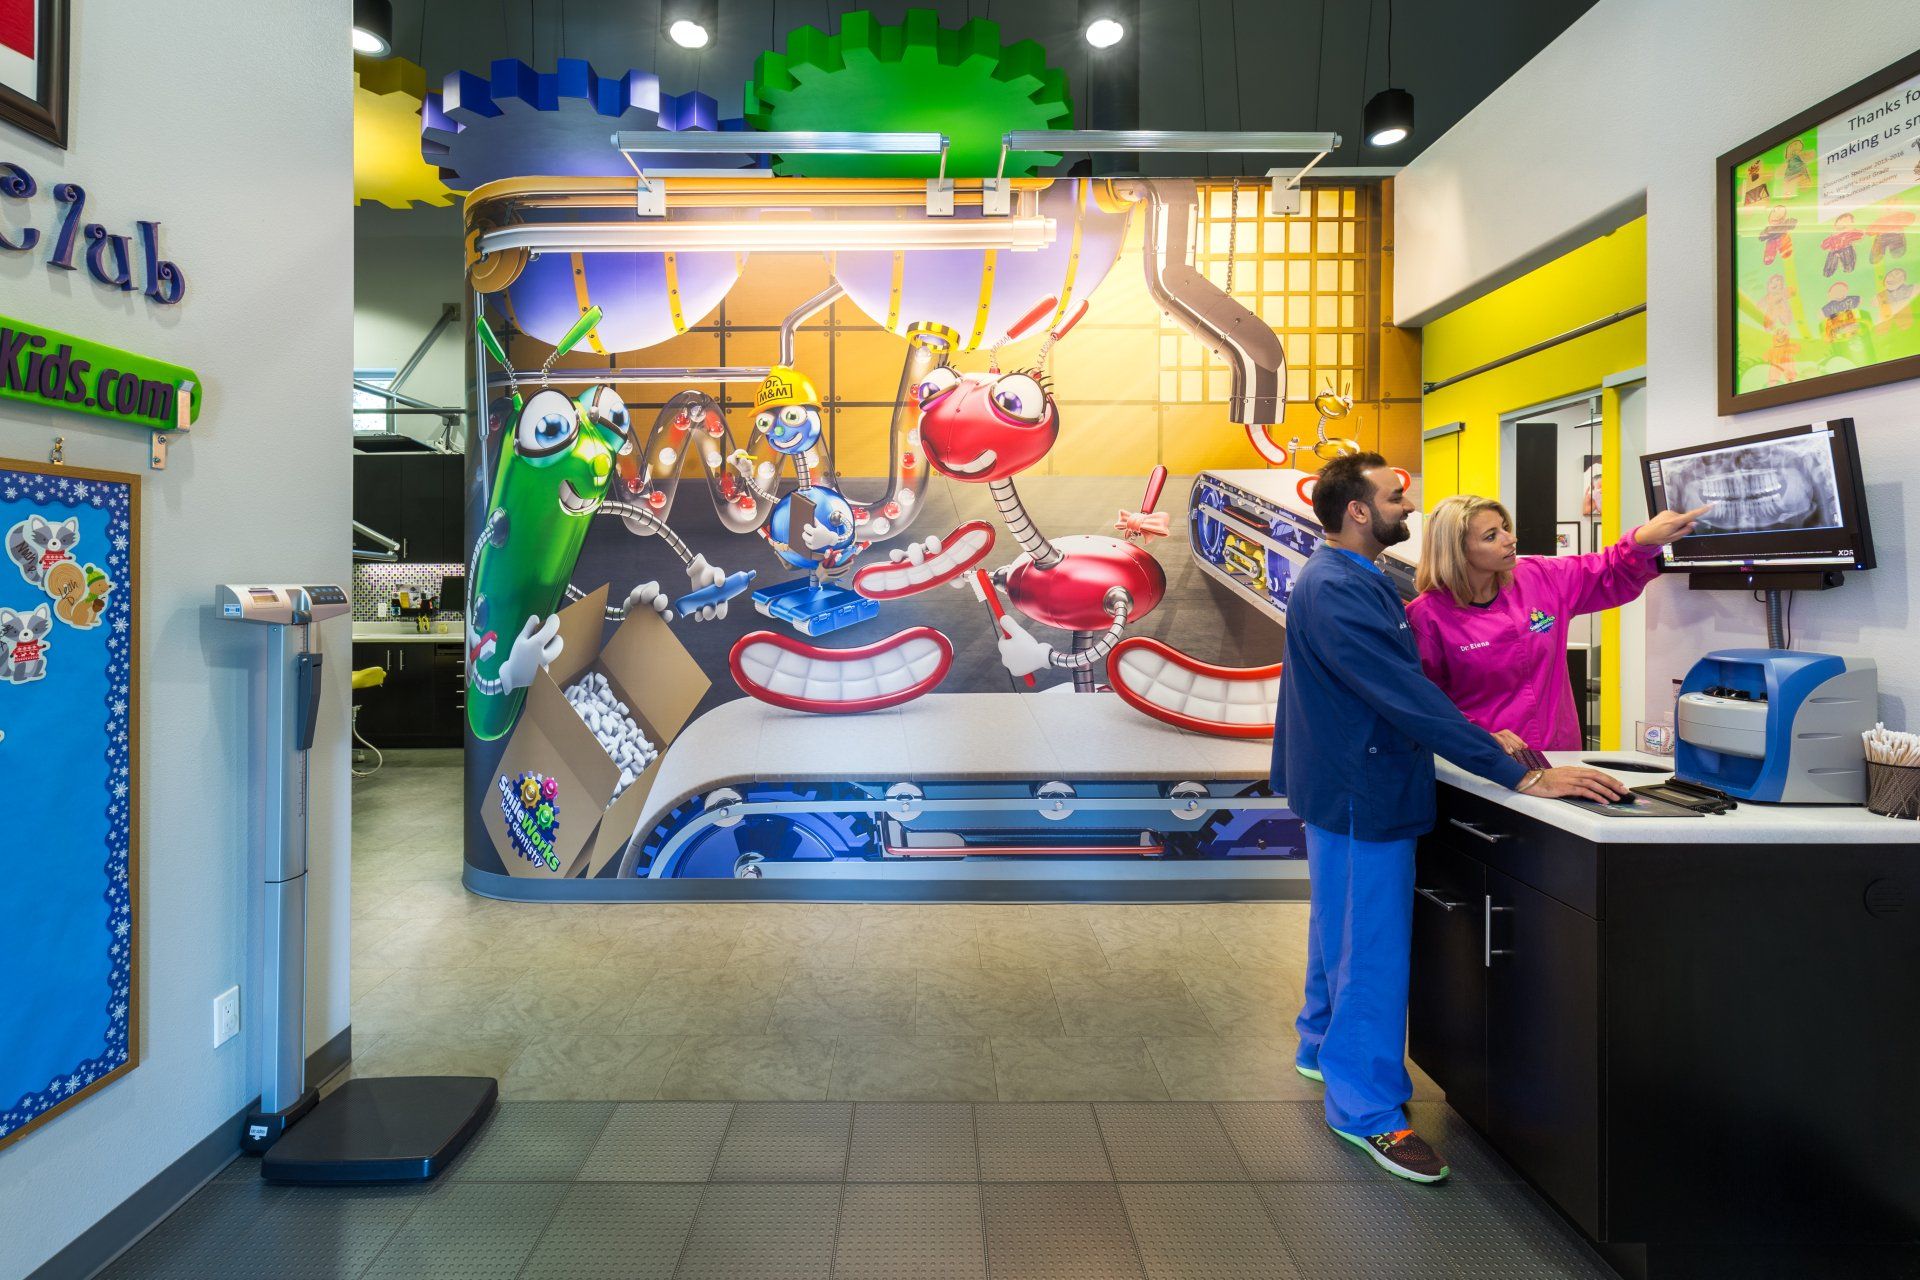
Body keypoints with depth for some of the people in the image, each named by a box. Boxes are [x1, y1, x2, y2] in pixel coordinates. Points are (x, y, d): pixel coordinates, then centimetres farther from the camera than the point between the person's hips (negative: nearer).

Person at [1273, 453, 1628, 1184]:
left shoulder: (1353, 581, 11)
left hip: (1353, 785, 11)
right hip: (1363, 793, -11)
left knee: (1344, 927, 23)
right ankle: (1365, 1109, 13)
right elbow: (1403, 694, -30)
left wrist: (1481, 737, 9)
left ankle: (1326, 1046, 41)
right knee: (1371, 948, -1)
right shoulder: (1335, 591, -24)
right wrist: (1519, 777, -29)